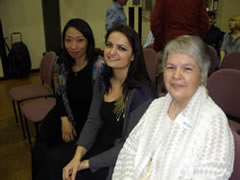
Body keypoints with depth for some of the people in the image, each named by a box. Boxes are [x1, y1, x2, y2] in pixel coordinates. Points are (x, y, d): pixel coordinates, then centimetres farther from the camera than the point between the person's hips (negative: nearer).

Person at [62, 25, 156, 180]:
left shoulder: (141, 92, -21)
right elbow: (93, 122, 1)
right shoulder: (103, 81, 1)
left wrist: (87, 163, -16)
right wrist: (78, 156, -13)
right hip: (100, 146, 5)